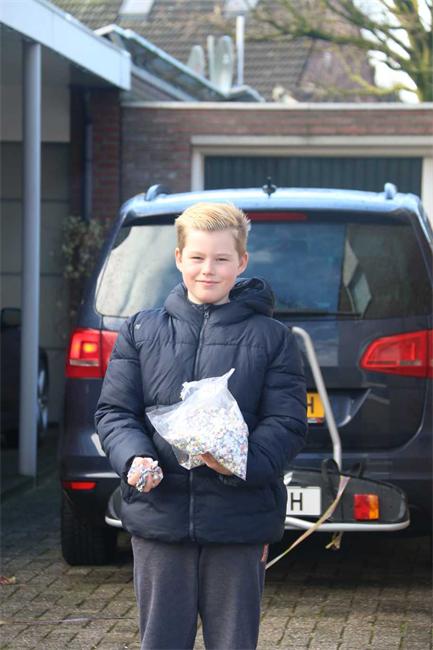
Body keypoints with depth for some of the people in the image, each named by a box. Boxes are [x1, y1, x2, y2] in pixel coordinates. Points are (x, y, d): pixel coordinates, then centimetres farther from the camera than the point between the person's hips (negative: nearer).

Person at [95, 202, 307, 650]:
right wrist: (134, 457, -14)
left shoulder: (270, 338, 4)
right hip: (158, 517, 1)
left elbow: (287, 424, -2)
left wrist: (240, 463, -21)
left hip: (238, 526, -1)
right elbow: (114, 411, 7)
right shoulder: (141, 331, 9)